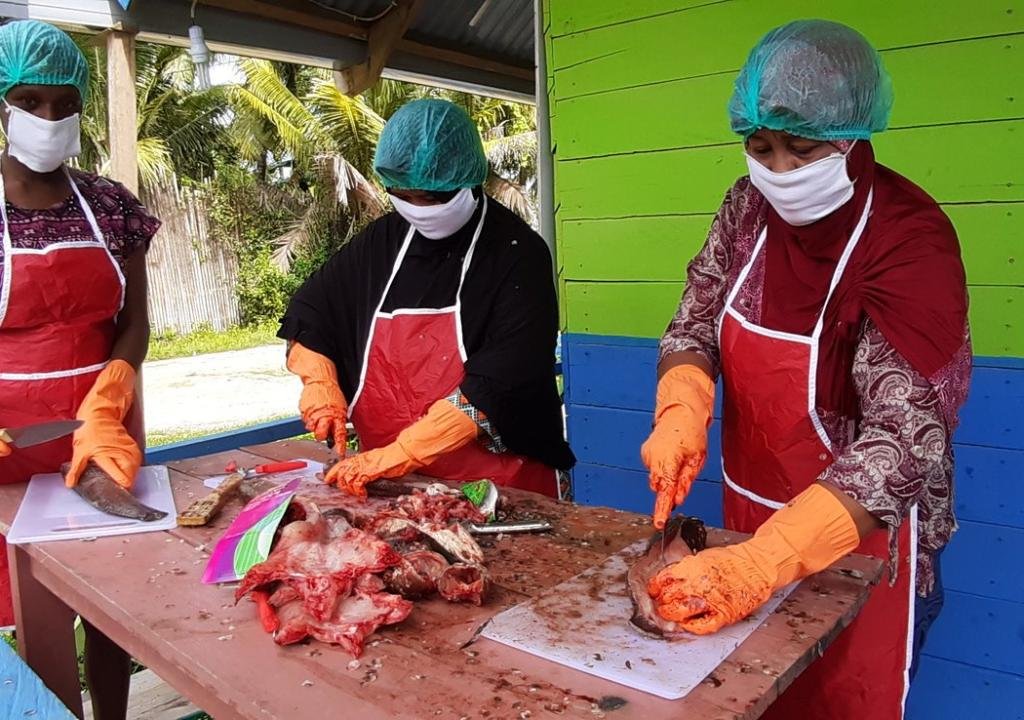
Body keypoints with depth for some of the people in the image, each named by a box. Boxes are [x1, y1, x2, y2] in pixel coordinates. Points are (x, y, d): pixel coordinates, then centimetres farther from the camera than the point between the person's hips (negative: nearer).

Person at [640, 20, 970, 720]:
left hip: (857, 529, -5)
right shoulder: (749, 207, -6)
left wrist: (762, 562, -42)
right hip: (750, 512, 5)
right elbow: (697, 319, -1)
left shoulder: (910, 239, -23)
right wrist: (682, 411, -23)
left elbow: (906, 437, -30)